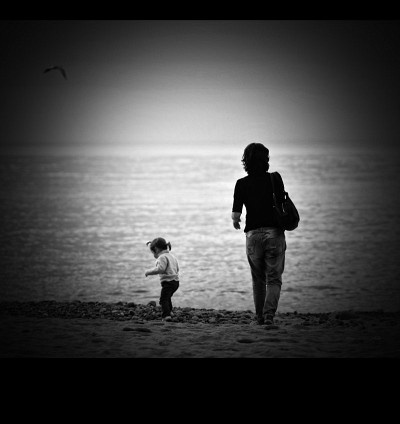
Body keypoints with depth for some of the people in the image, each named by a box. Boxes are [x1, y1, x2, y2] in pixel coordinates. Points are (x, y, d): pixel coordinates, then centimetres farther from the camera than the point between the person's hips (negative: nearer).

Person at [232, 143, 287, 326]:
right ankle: (269, 315, -16)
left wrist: (236, 222, 17)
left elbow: (236, 215, -5)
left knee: (258, 279, 16)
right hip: (275, 233, -1)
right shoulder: (275, 179, 2)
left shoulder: (242, 184, 0)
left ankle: (260, 317, 18)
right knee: (274, 279, 2)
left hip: (253, 234, 1)